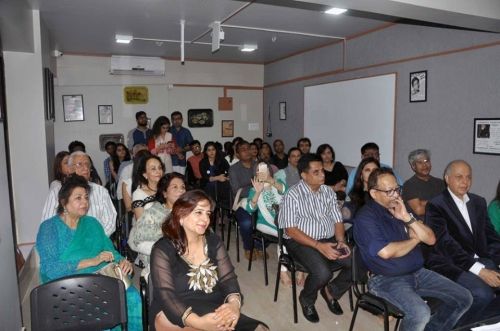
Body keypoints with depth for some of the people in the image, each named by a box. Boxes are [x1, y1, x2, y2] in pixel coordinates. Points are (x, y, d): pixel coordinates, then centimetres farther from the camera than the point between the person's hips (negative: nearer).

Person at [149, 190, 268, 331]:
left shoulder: (214, 242, 6)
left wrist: (234, 303, -25)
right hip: (176, 316, -2)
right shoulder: (163, 250, -8)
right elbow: (166, 296, -17)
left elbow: (228, 279, -1)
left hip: (215, 313, 2)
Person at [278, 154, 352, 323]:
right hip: (301, 242, -6)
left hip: (329, 240, 6)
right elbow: (291, 230, -16)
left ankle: (331, 291, 13)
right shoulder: (293, 195, -11)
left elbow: (337, 220, 10)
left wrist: (341, 241, -10)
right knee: (323, 273, -31)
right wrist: (319, 245, -25)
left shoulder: (328, 192, 7)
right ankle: (306, 300, 5)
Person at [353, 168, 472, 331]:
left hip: (418, 272, 8)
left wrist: (407, 218, -12)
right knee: (420, 313, -30)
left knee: (463, 298, 3)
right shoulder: (365, 217, -14)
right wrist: (414, 239, -6)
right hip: (387, 279, -7)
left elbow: (431, 239, 5)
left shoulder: (400, 209, 8)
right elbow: (386, 252, -25)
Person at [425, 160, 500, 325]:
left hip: (480, 260, 7)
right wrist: (479, 271, -24)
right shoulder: (435, 206, -7)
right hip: (450, 265, -7)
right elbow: (446, 244, -17)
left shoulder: (479, 202, 15)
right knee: (482, 293, -28)